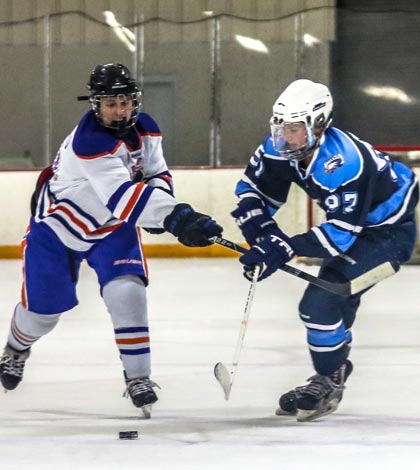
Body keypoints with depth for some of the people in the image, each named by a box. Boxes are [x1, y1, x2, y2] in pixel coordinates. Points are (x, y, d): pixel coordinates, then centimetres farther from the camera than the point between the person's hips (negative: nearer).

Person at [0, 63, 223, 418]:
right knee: (43, 308, 10)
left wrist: (164, 212, -22)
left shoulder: (145, 129, -11)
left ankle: (138, 377, -11)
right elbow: (123, 197, -44)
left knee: (127, 292, -19)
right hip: (59, 225, -4)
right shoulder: (89, 141, -36)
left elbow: (157, 175, 1)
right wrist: (176, 218, -54)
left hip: (112, 227, 4)